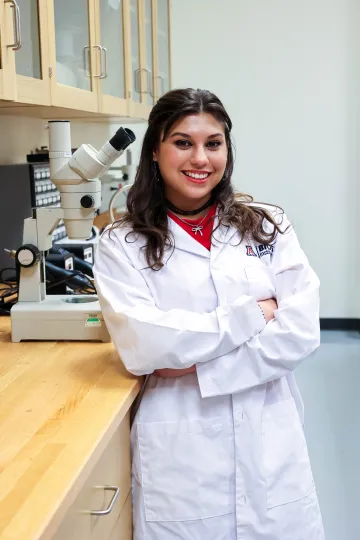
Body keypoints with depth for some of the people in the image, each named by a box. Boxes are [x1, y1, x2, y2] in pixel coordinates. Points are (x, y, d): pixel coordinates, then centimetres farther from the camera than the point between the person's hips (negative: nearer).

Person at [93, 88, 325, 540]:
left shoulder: (268, 227, 2)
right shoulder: (123, 244, -3)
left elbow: (301, 331, -7)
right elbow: (140, 347, -15)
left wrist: (199, 366, -15)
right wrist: (250, 315, -12)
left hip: (269, 443, 2)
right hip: (180, 449, -1)